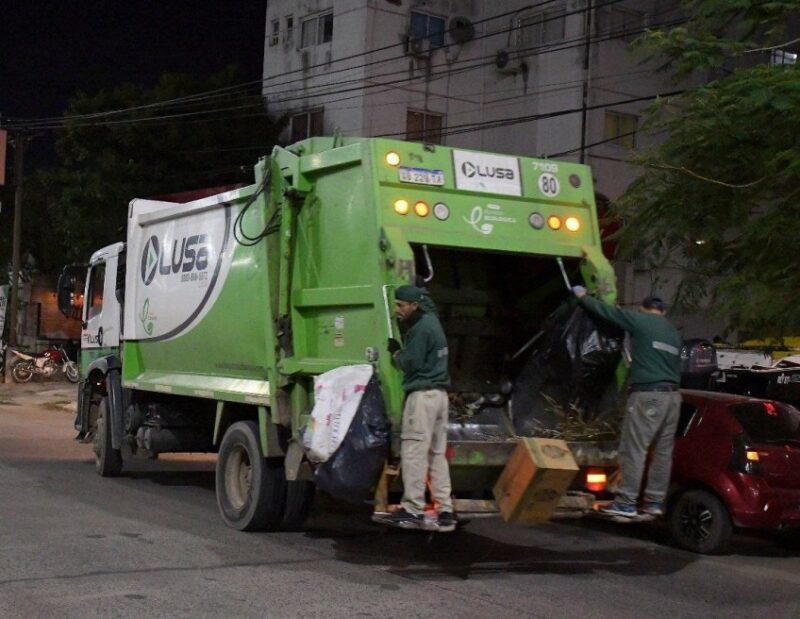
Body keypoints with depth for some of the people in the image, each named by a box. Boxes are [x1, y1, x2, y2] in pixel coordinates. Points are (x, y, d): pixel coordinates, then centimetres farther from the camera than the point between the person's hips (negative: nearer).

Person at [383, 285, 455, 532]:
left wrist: (396, 351, 0)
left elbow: (411, 363, -16)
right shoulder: (432, 321, 16)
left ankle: (413, 510, -5)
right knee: (437, 454, 10)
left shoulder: (421, 328, -14)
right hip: (439, 394, 10)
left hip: (422, 395, -10)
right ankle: (445, 512, 10)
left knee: (413, 452, -6)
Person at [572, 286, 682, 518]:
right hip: (673, 395, 7)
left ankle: (626, 503, -9)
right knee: (663, 450, 9)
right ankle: (655, 501, 12)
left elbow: (606, 311, 6)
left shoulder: (640, 321, 0)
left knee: (633, 449, -7)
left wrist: (582, 296, 20)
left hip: (648, 395, -7)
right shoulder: (674, 333, 19)